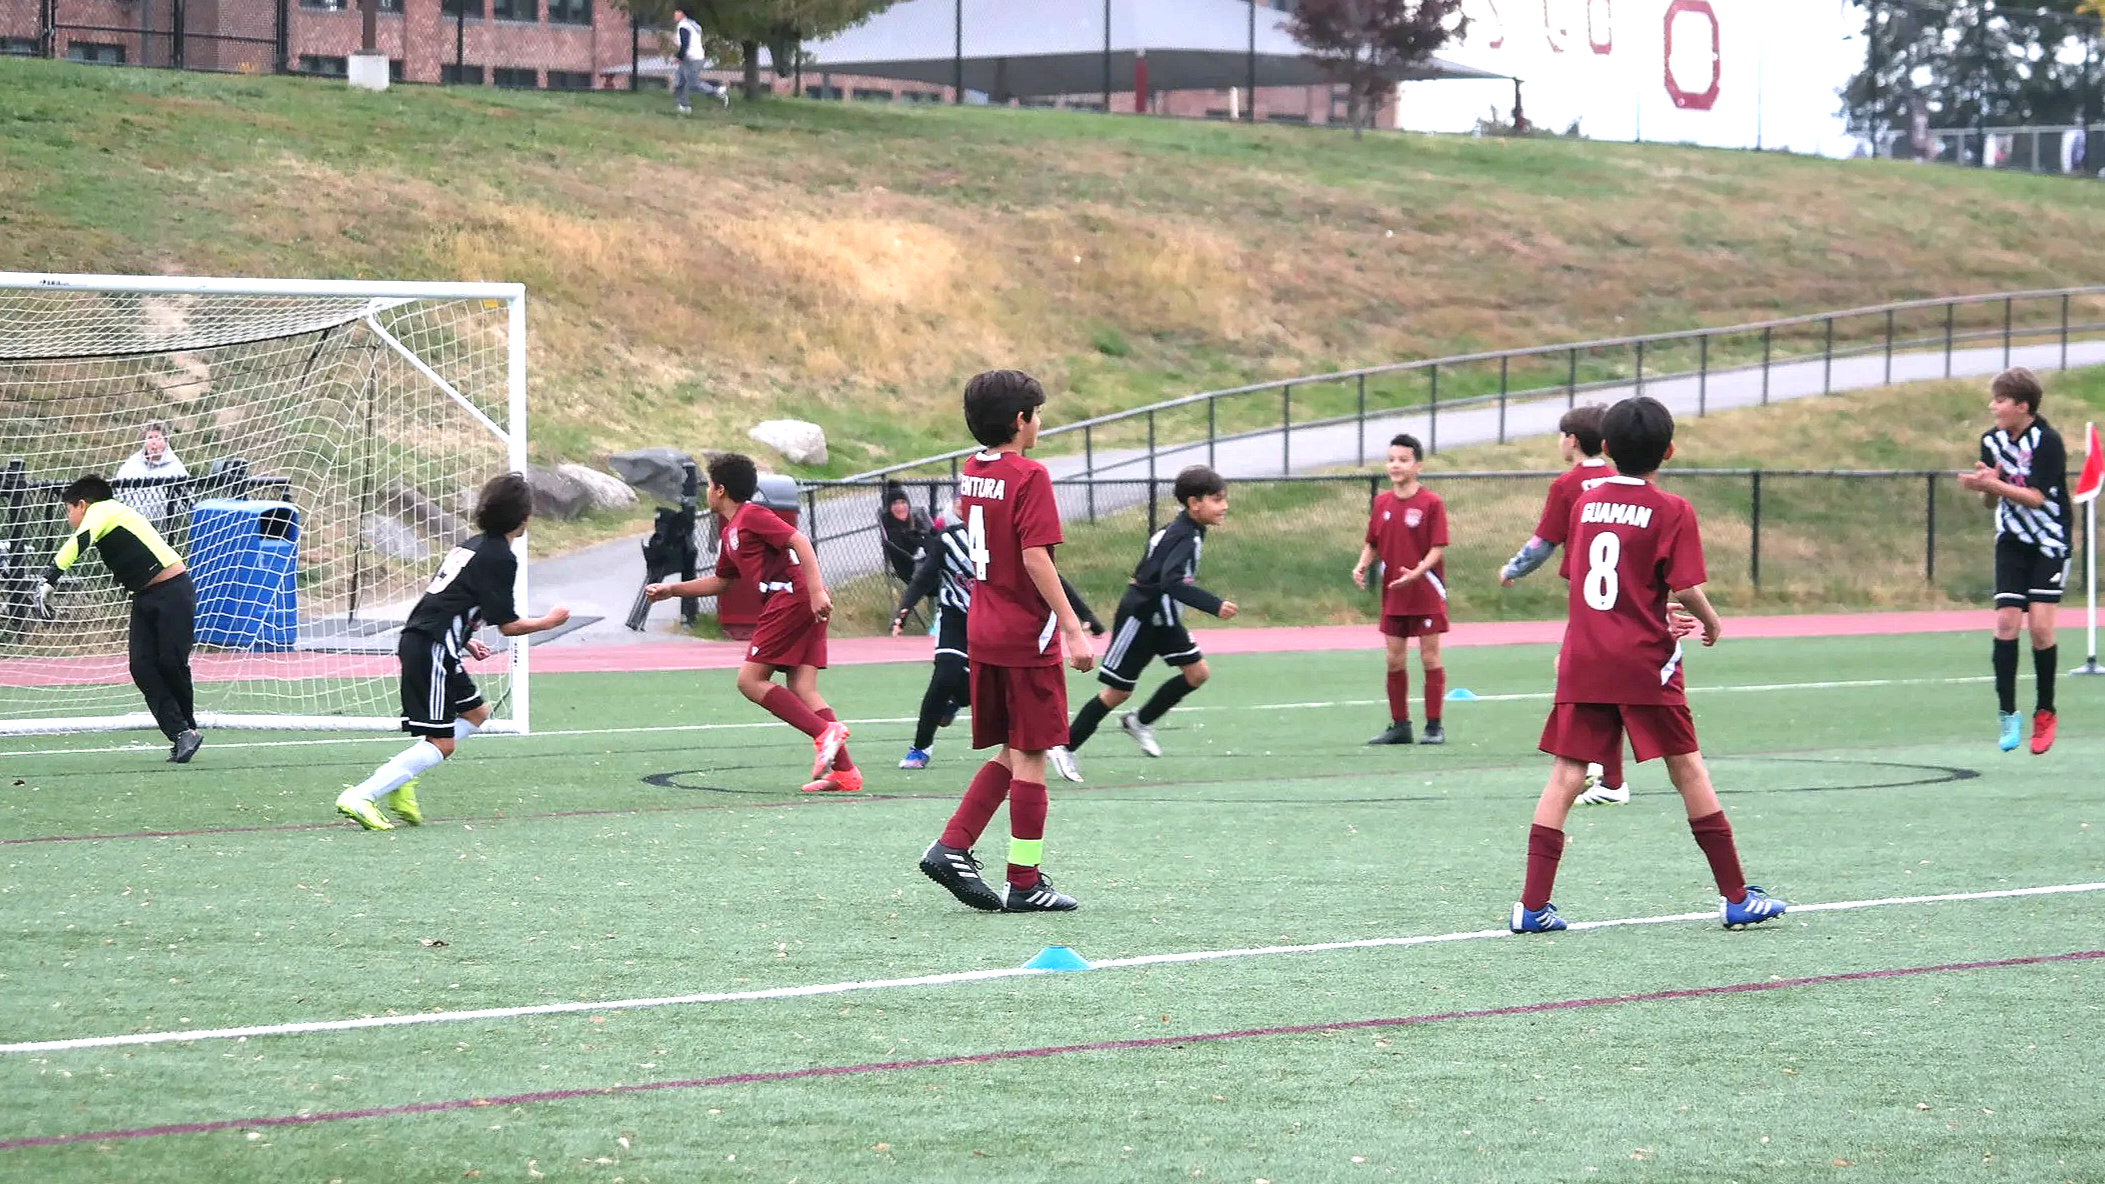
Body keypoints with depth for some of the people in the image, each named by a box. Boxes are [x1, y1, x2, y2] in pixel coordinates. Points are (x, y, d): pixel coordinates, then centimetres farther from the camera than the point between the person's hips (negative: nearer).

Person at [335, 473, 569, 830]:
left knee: (477, 713, 21)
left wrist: (465, 641, 23)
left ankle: (400, 778, 10)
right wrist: (549, 621, 7)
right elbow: (508, 625, -9)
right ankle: (361, 797, -16)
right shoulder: (501, 557, -10)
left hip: (417, 640, 10)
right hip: (432, 649, -10)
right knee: (440, 743, -8)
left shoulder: (472, 546, 17)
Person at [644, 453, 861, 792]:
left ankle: (825, 732, -21)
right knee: (801, 689, 1)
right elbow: (719, 581, 39)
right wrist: (671, 590, 37)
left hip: (794, 597, -9)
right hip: (787, 603, 9)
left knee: (750, 680, -9)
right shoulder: (730, 533, 26)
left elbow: (799, 541, -15)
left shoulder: (751, 516, -4)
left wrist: (816, 590, -25)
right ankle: (844, 771, -7)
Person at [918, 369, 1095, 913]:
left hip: (983, 633, 8)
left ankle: (952, 847, 5)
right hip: (1027, 634, -8)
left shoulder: (972, 473, 10)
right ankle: (1025, 882, 4)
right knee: (1029, 756, 0)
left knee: (1011, 755, 16)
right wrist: (1072, 629, -20)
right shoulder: (1029, 476, -14)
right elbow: (1035, 558, -20)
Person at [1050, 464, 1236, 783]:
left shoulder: (1179, 529, 3)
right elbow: (1172, 582, -39)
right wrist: (1215, 605, -45)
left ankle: (1140, 722, 16)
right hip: (1140, 617, -9)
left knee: (1197, 672, 1)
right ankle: (1064, 747, 10)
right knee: (1118, 691, -2)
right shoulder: (1185, 537, -26)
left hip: (1163, 618, 9)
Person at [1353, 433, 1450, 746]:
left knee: (1430, 657, -1)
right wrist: (1362, 566, -5)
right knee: (1395, 660, 7)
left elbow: (1438, 548, -13)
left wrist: (1417, 572, -28)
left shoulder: (1431, 503, -9)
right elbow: (1372, 543, 14)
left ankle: (1434, 727, 5)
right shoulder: (1382, 502, 7)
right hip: (1392, 595, 5)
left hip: (1426, 593, -5)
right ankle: (1399, 726, 16)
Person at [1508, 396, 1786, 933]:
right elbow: (1686, 588, -12)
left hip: (1583, 660, 4)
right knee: (1689, 772, 6)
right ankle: (1736, 896, 12)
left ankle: (1532, 904, -5)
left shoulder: (1585, 502, 10)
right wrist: (1710, 620, 11)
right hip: (1644, 665, -3)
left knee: (1566, 776, 2)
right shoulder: (1671, 511, -6)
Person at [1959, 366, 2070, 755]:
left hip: (2049, 541, -5)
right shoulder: (1992, 440, 2)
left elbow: (2036, 497, -21)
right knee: (2006, 620, -7)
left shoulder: (2047, 441, -16)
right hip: (2012, 542, 5)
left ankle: (2045, 712, 5)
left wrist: (1994, 484, -29)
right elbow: (1991, 500, 8)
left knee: (2040, 625, -10)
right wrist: (1985, 487, -13)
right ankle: (2007, 712, -1)